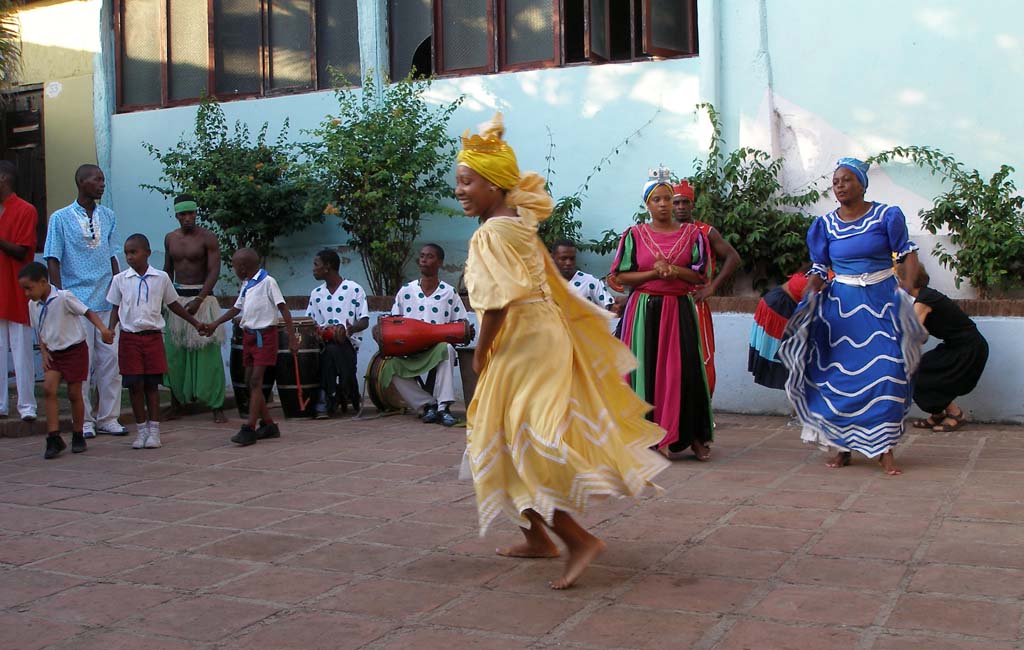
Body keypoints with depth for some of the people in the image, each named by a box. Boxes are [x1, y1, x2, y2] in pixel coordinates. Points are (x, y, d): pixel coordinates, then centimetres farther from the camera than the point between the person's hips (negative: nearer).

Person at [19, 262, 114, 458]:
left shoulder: (63, 297, -17)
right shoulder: (33, 305, 3)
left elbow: (88, 312, -16)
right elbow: (40, 332, 14)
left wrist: (102, 328, -32)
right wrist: (44, 353, 1)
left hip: (75, 350, -5)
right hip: (53, 352, 5)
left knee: (74, 393, 1)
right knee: (48, 388, -12)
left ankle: (78, 436, 17)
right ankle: (54, 438, -10)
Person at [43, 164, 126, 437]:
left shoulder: (108, 216, 11)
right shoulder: (61, 218, -1)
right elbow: (53, 260, -2)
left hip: (107, 301, 4)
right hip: (77, 301, -4)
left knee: (110, 359, 3)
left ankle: (108, 418, 12)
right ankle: (84, 421, 9)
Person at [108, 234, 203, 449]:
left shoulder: (161, 278, 3)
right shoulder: (120, 279, 3)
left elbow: (173, 305, 13)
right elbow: (116, 308, 9)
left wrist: (195, 323, 14)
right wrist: (111, 328, -8)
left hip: (153, 336, 0)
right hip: (129, 337, 1)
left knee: (152, 384, 3)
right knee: (134, 385, 2)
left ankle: (154, 430, 8)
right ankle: (141, 429, 12)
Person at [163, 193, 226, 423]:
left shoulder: (207, 238, -6)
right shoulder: (170, 238, 10)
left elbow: (214, 272, -12)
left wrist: (198, 300, -21)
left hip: (202, 297, -5)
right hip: (176, 298, 5)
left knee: (207, 353, -7)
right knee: (173, 352, 5)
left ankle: (217, 406, -4)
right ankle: (176, 401, 18)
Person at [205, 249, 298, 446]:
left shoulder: (267, 282, -11)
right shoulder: (246, 285, 12)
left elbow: (283, 309, -13)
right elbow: (237, 308, 25)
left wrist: (292, 338, -17)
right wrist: (214, 325, 26)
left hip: (264, 335, -8)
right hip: (248, 335, 8)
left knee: (256, 381, -12)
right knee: (250, 382, 8)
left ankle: (249, 429, -15)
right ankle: (268, 424, 16)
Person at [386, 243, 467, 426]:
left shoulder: (449, 293, 6)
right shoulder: (406, 291, 9)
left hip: (437, 350, -1)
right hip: (409, 351, 2)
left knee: (447, 349, -37)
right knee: (392, 365, -29)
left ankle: (443, 406, -35)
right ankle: (427, 404, -21)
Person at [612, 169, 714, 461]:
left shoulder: (692, 234, 7)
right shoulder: (635, 235, 5)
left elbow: (700, 276, 2)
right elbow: (622, 276, 0)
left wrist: (673, 270, -15)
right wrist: (654, 273, -12)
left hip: (681, 310, 0)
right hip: (644, 312, 0)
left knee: (684, 370, -4)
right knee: (646, 370, -2)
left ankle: (694, 436, 3)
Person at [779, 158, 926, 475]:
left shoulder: (887, 216, -1)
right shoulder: (825, 225, 5)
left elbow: (906, 252, 0)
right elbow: (819, 269, 7)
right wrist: (808, 294, -11)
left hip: (883, 300, -2)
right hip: (841, 304, 2)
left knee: (888, 371, -11)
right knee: (841, 375, 1)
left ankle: (885, 448, -3)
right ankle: (843, 446, 13)